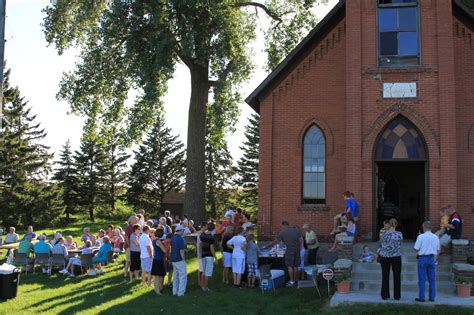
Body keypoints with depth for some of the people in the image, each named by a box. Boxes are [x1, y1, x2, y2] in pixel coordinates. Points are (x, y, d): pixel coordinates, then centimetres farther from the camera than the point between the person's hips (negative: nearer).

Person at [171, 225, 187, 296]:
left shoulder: (173, 238, 9)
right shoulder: (180, 238, -17)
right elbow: (181, 250, -20)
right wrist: (183, 259, -13)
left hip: (174, 260, 8)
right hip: (180, 260, -8)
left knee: (176, 276, 16)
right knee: (183, 276, 0)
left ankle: (175, 292, 19)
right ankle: (180, 292, -1)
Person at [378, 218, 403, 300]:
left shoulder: (385, 234, -8)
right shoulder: (399, 234, -6)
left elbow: (381, 245, 0)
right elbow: (400, 244, 6)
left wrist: (379, 251, 19)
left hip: (385, 257, 0)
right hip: (396, 257, 0)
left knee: (385, 276, 7)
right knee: (396, 277, 8)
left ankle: (385, 295, 8)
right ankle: (397, 296, 10)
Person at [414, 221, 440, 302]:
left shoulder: (421, 237, -12)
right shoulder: (436, 237, 4)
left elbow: (416, 248, -12)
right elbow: (438, 249, 11)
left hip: (423, 258, -4)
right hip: (431, 258, 4)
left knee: (422, 279, 1)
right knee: (432, 279, 11)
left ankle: (421, 297, 3)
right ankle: (432, 297, 14)